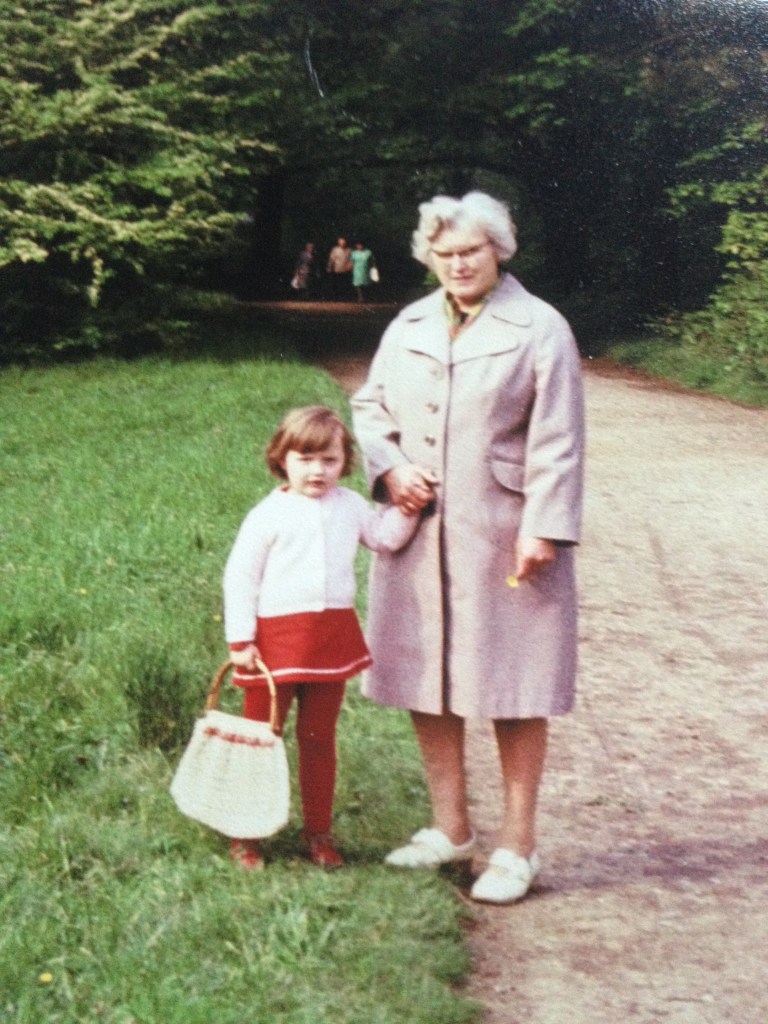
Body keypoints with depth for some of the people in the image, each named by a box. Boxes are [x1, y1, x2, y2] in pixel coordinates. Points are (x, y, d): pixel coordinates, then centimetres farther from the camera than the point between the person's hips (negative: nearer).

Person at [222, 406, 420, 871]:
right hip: (277, 640, -4)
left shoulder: (350, 506, 6)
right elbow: (240, 576, -7)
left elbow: (386, 537, 15)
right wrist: (240, 640, -10)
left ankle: (319, 831, 25)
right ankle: (246, 835, 16)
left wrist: (406, 508, -3)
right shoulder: (268, 515, -8)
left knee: (320, 738, 14)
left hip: (334, 640, 4)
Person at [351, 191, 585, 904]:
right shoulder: (409, 327, 11)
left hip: (503, 537, -5)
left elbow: (556, 443, -7)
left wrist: (543, 528, -15)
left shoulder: (539, 329, -4)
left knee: (512, 691, 1)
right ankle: (450, 830, 25)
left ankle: (517, 846, 12)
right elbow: (369, 406, 19)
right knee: (426, 684, 10)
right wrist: (389, 469, -1)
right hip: (419, 536, 5)